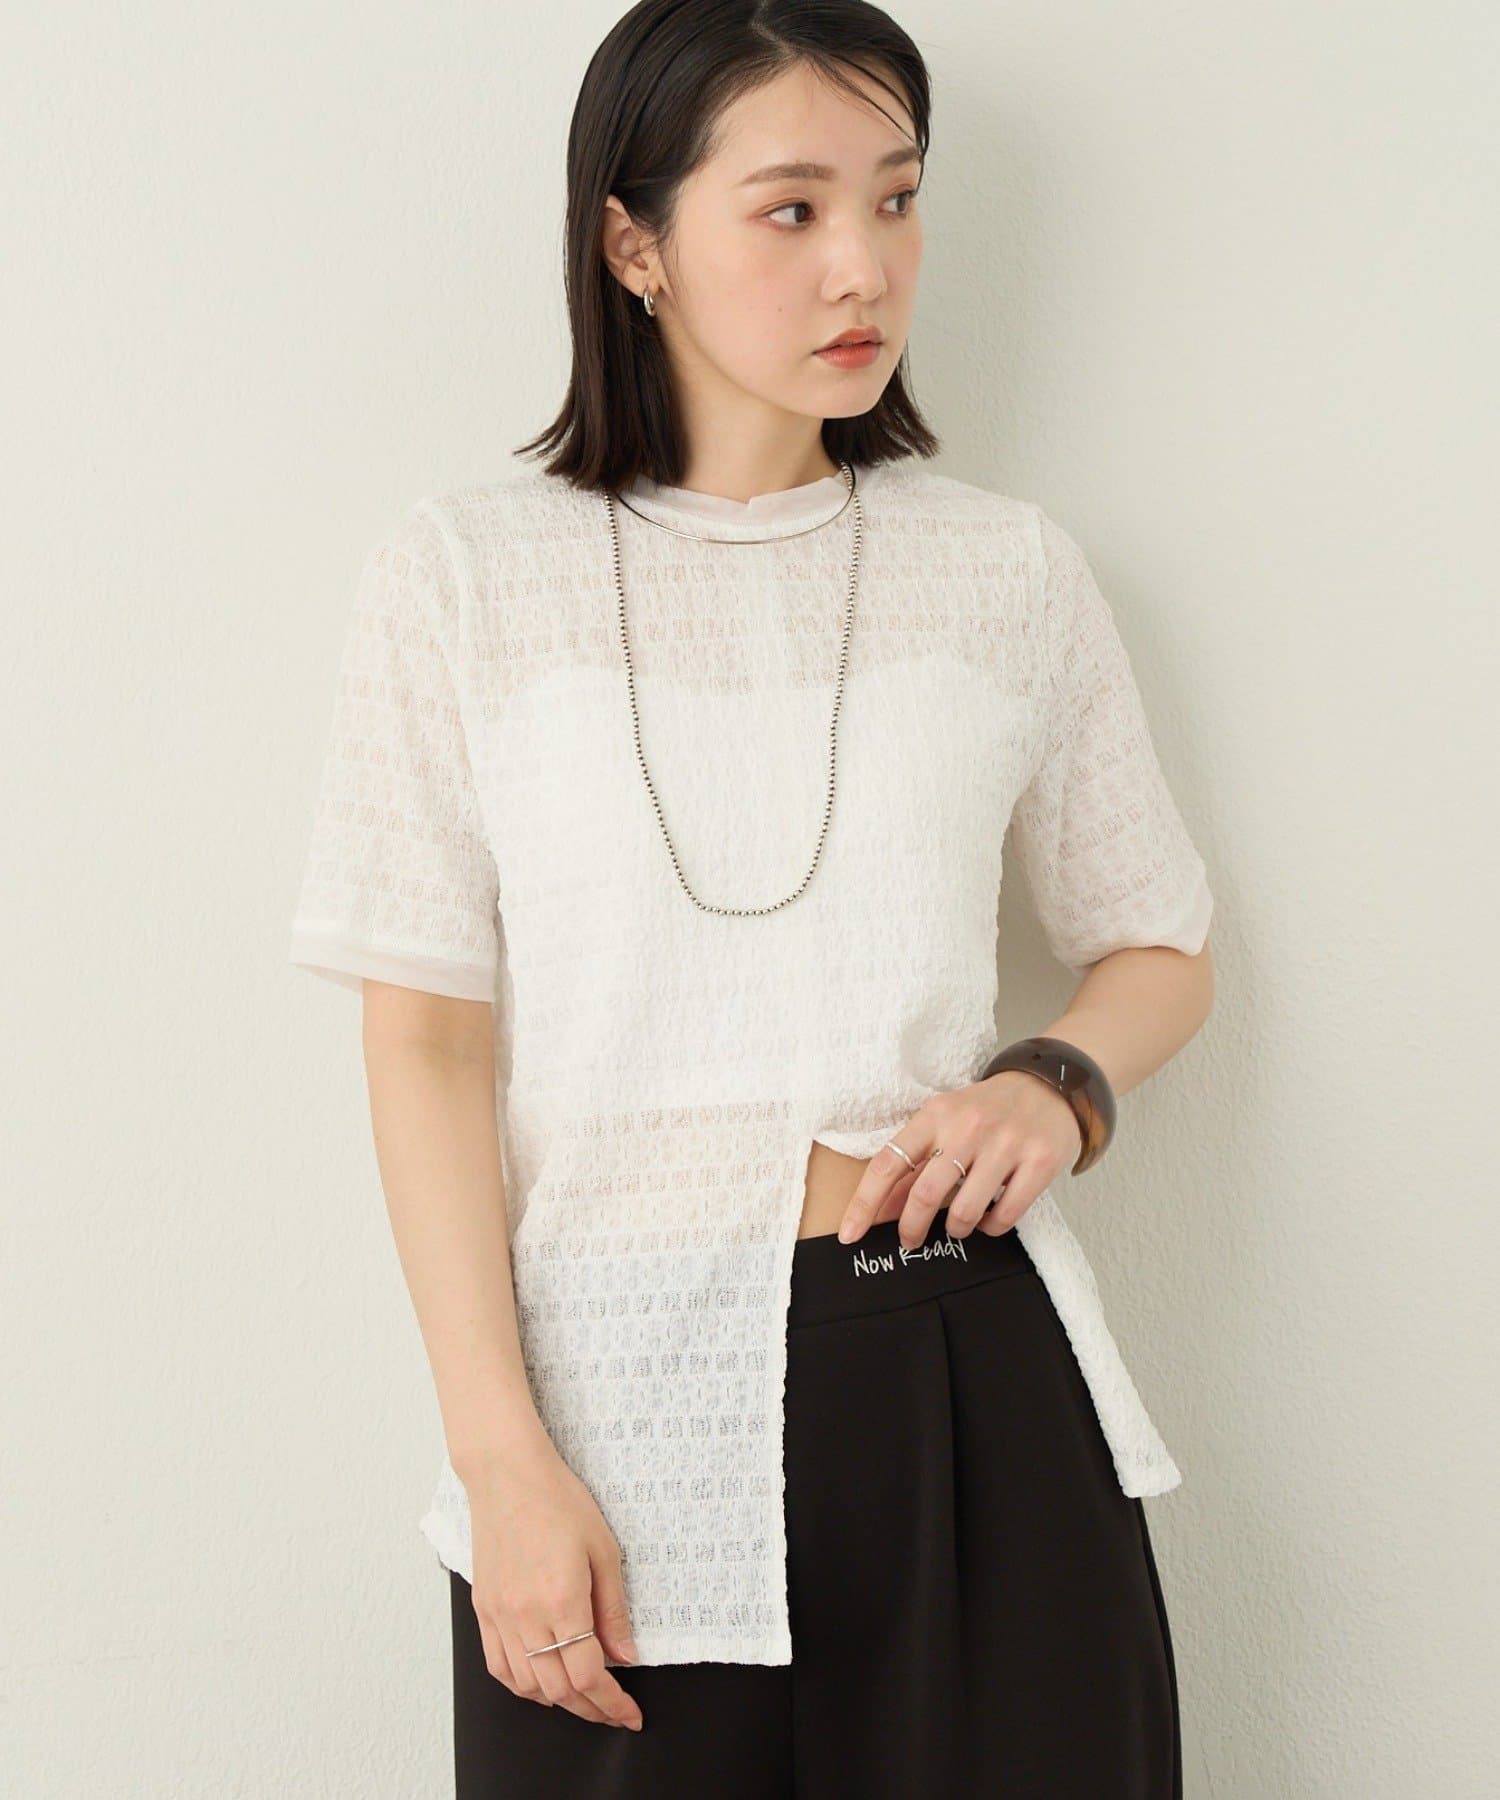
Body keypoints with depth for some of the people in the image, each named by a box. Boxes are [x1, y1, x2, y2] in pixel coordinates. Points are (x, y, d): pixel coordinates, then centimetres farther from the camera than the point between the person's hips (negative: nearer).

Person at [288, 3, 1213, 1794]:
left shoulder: (1010, 571, 4)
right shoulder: (465, 573, -2)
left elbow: (1158, 946, 15)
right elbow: (425, 1043, -3)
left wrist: (1059, 1083, -7)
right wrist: (501, 1454, -9)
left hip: (967, 1370, 2)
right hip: (613, 1379, -1)